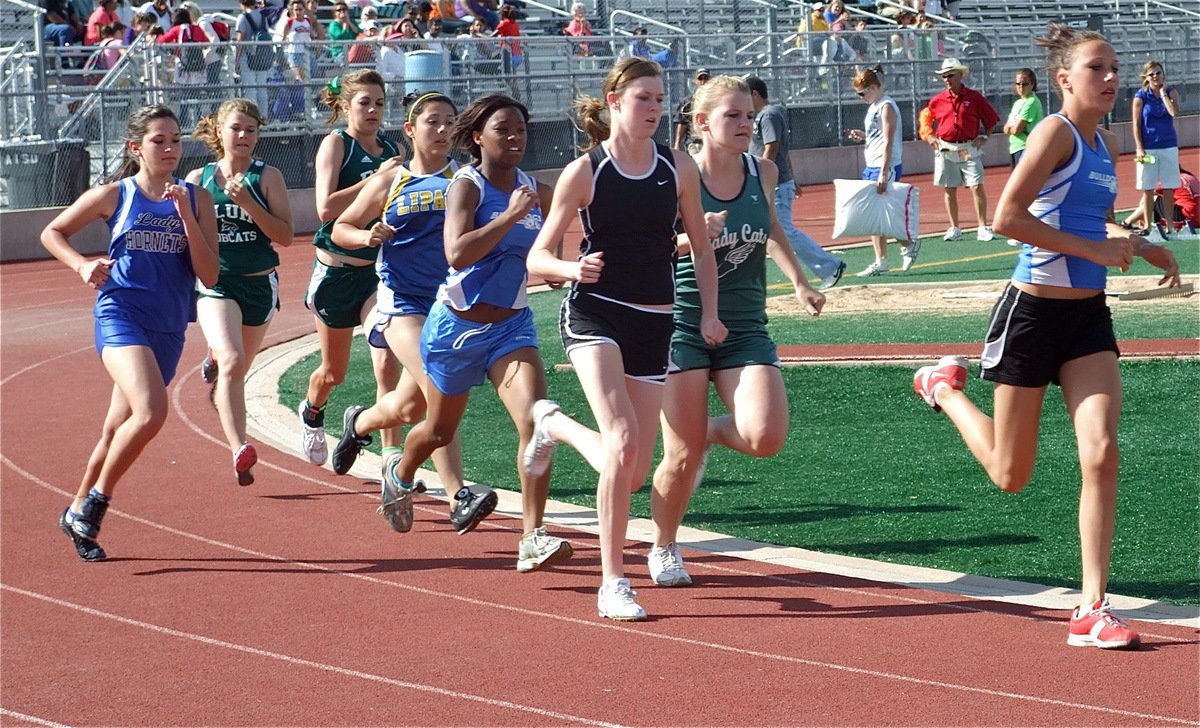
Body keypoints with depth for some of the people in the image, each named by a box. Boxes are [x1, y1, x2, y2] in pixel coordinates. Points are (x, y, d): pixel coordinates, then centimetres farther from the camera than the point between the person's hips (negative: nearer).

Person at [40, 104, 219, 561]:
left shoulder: (196, 199, 6)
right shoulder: (114, 195, 1)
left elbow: (209, 275, -1)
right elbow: (52, 233, 13)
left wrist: (185, 216, -11)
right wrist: (83, 266, -5)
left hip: (169, 328, 4)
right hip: (120, 314, -4)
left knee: (118, 431, 12)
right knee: (151, 412, -26)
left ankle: (80, 513, 32)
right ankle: (94, 501, -8)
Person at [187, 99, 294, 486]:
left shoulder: (267, 177, -1)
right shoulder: (198, 179, 4)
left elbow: (285, 236, -8)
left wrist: (248, 203, -19)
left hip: (260, 284, 1)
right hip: (215, 284, -1)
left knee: (237, 372, 15)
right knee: (232, 362, -24)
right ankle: (239, 450, -34)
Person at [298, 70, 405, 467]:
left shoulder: (390, 150, 7)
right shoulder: (335, 143, -8)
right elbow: (326, 207, -21)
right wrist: (377, 179, -24)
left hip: (380, 270, 3)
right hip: (337, 270, -3)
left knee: (387, 363, -17)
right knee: (334, 371, 15)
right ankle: (312, 413, 49)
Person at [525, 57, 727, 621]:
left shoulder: (679, 168, 3)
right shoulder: (584, 172, -6)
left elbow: (701, 247, 16)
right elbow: (537, 258, -2)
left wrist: (709, 314, 5)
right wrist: (572, 270, -23)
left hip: (654, 324, 4)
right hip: (594, 314, -4)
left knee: (634, 473, 4)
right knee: (623, 441, -24)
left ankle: (554, 423, 35)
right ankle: (612, 583, -13)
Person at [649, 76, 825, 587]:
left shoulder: (763, 173, 4)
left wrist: (798, 282, 29)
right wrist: (690, 238, -27)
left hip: (745, 328, 3)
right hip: (684, 327, -3)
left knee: (765, 438, -18)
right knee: (682, 457, -4)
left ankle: (710, 430, 18)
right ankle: (663, 548, 23)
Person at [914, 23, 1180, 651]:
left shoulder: (1106, 146, 11)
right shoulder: (1055, 132, -14)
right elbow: (1008, 217, -22)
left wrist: (1145, 249, 9)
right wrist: (1095, 249, -20)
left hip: (1088, 316, 6)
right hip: (1034, 312, -6)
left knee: (1101, 453, -11)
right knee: (1010, 476, 8)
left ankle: (1091, 610, -8)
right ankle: (945, 387, 38)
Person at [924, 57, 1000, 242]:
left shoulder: (974, 97, 0)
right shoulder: (937, 101, 5)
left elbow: (991, 119, 8)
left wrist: (984, 137, -1)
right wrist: (930, 137, 5)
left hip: (969, 148, -2)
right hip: (945, 149, 2)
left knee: (977, 187, -9)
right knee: (949, 190, 6)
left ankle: (983, 228, -6)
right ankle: (954, 229, 14)